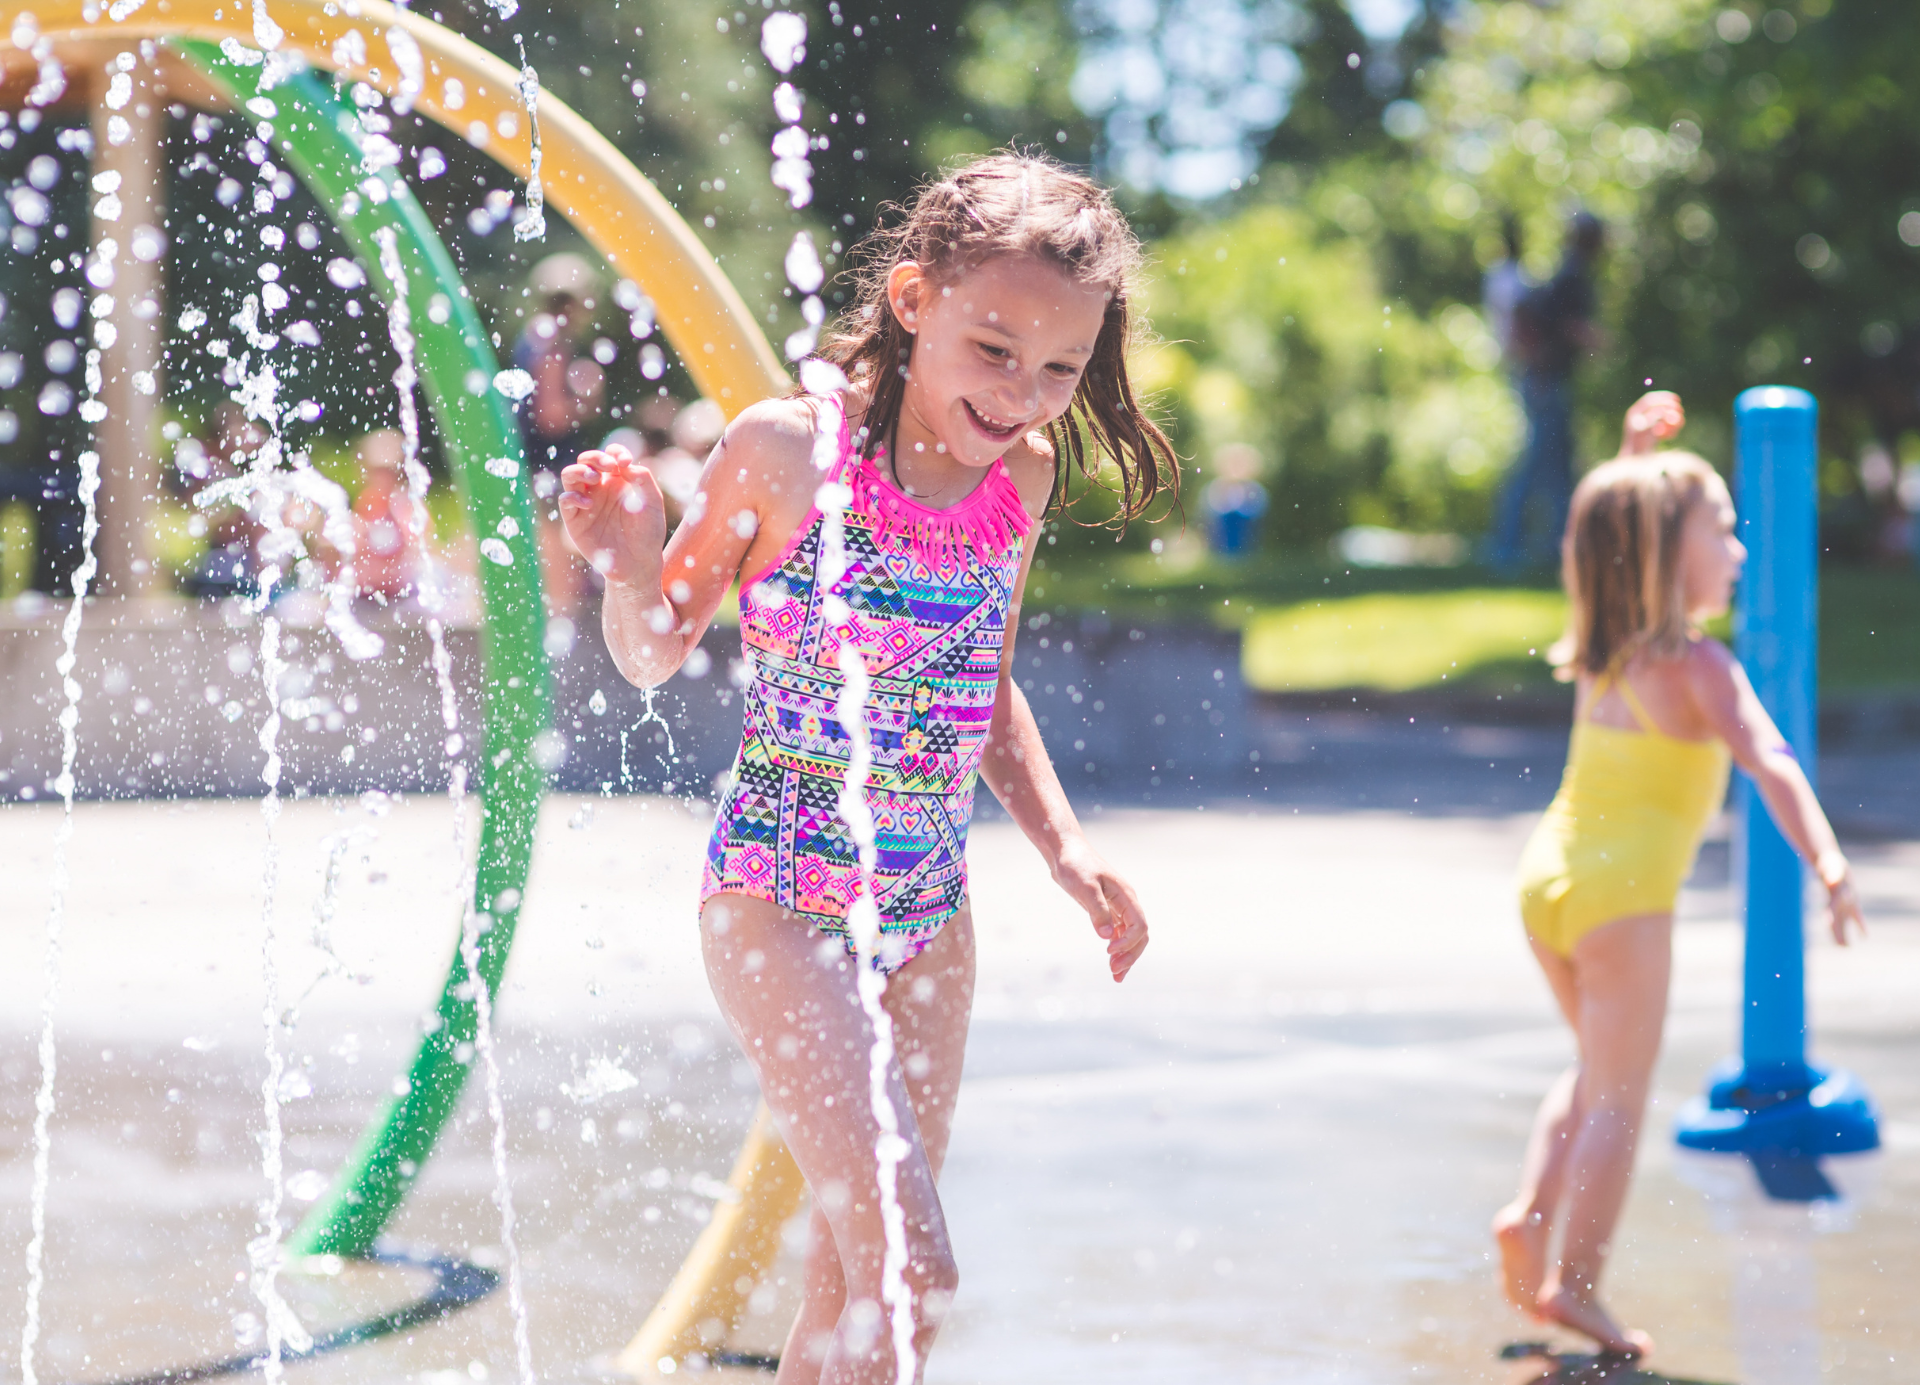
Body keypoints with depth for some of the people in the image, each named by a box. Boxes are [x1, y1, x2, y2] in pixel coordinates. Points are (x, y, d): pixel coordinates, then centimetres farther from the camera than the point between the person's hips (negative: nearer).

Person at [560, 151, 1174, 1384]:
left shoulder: (1023, 476, 2)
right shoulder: (789, 449, -14)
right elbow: (655, 654, -3)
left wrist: (1064, 844, 6)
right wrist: (631, 565, -23)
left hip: (930, 908, 6)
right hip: (781, 896, -6)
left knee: (861, 1277, 13)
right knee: (912, 1278, -16)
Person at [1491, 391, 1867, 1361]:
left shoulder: (1599, 649, 9)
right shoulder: (1696, 665, -12)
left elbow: (1616, 532, 30)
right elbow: (1769, 765, -25)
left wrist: (1636, 454, 31)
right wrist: (1829, 868, -31)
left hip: (1548, 871, 8)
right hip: (1624, 892, -8)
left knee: (1598, 1070, 24)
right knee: (1618, 1099, 0)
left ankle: (1530, 1215, 12)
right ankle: (1574, 1281, -1)